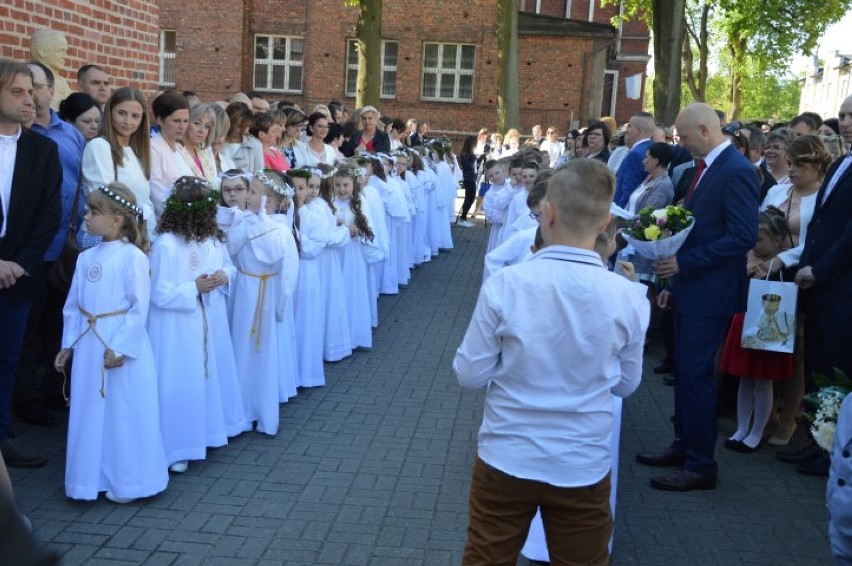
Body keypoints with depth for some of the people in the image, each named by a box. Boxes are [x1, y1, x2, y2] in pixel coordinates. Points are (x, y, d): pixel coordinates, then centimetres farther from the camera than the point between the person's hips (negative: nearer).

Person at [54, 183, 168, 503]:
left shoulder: (132, 257, -11)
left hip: (123, 345, -6)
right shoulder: (86, 258, 9)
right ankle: (91, 477, 25)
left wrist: (120, 347, -18)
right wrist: (68, 344, 10)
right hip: (88, 345, 7)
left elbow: (139, 307, -14)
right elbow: (73, 305, 14)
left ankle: (126, 482, 16)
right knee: (89, 413, 12)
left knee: (125, 415, 3)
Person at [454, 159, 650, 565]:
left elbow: (470, 375, -9)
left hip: (505, 461, -1)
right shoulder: (628, 298, -12)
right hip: (584, 468, 1)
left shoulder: (504, 284, -17)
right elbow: (626, 384, 3)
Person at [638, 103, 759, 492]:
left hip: (710, 294, -9)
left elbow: (744, 236, -22)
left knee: (696, 374, -4)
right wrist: (674, 282, 16)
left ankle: (701, 465, 7)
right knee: (684, 372, 15)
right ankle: (683, 447, 28)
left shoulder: (736, 172, -16)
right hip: (689, 289, 9)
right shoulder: (706, 168, 13)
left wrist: (685, 262, -20)